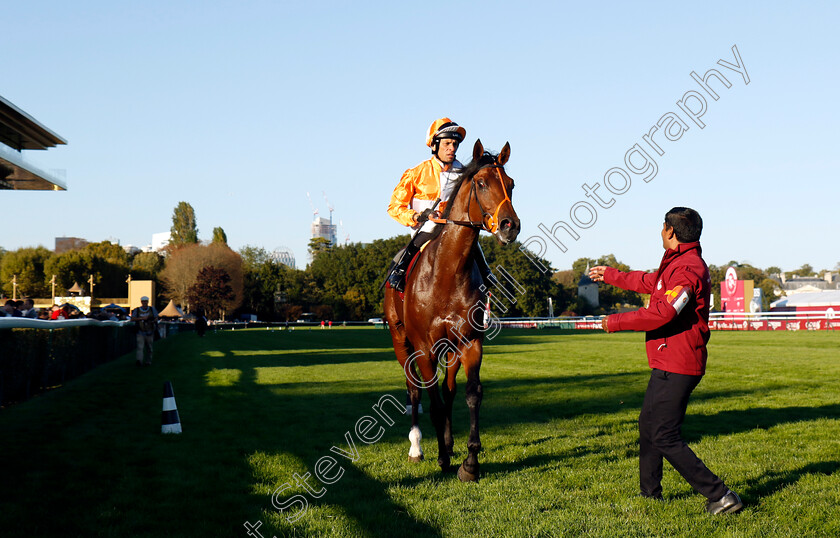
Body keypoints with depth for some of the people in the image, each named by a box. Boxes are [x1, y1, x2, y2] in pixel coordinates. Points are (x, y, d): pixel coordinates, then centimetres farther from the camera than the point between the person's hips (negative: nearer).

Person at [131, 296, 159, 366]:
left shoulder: (152, 309, 5)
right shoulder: (137, 310, 1)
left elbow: (156, 318, 6)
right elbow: (132, 319, -8)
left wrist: (152, 321, -17)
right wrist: (142, 318, -18)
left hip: (149, 332, 2)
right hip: (140, 333, -2)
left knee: (150, 348, 9)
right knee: (140, 347, -16)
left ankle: (148, 361, 24)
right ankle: (139, 361, -27)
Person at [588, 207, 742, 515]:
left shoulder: (687, 269, -20)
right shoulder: (680, 263, 14)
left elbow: (662, 313, -28)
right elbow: (651, 282, 31)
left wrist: (616, 322, -17)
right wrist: (611, 276, 42)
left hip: (675, 368, -11)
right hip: (671, 363, 11)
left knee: (665, 437, -10)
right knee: (648, 425, 21)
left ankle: (720, 496, -7)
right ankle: (650, 493, 33)